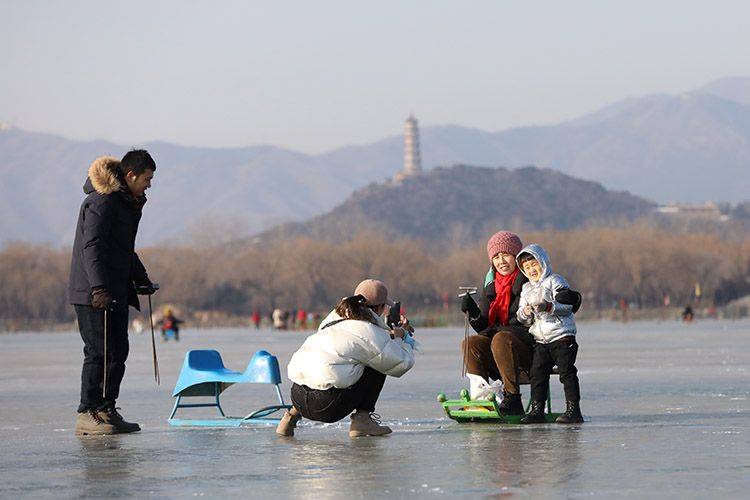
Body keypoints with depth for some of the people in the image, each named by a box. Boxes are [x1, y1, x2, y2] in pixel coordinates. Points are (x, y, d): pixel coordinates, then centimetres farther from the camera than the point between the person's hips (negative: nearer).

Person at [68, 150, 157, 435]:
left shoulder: (127, 203, 18)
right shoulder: (102, 202, -15)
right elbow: (92, 247, -24)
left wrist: (141, 279, 30)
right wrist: (99, 288, -32)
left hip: (116, 294, 10)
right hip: (93, 294, -10)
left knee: (118, 351, 10)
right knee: (99, 352, -10)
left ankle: (107, 411, 16)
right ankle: (87, 415, -8)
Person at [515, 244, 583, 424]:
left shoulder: (555, 281, -2)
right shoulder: (526, 289, 17)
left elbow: (567, 306, -13)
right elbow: (522, 319, 13)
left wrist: (548, 306, -27)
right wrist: (525, 312, -10)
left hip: (562, 336, -6)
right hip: (541, 340, 6)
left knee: (567, 372, -9)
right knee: (538, 374, 1)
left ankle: (573, 409, -9)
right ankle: (537, 410, 4)